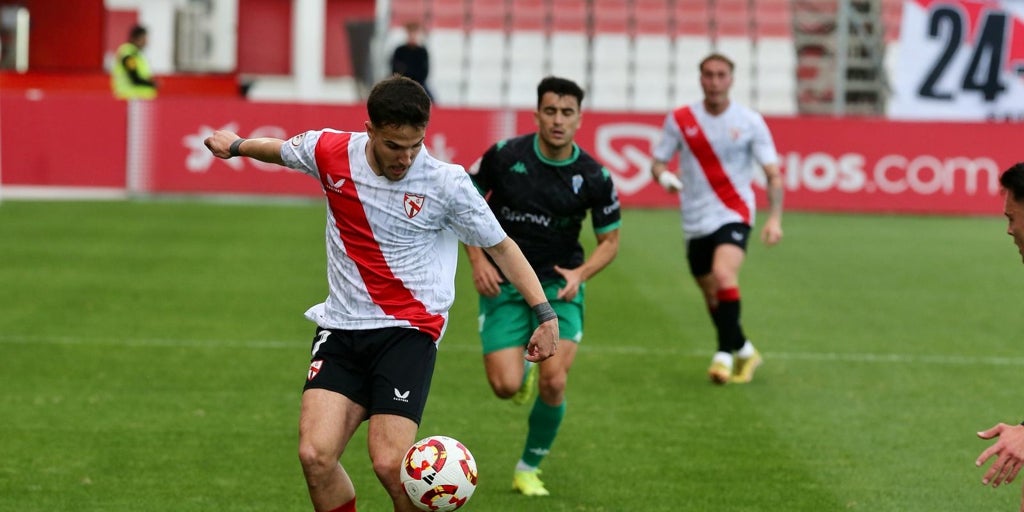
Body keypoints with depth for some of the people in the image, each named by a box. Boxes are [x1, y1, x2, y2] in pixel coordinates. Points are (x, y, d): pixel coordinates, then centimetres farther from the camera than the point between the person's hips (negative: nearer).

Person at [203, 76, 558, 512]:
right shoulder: (330, 153, -3)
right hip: (341, 327, 3)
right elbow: (279, 150, 22)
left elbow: (501, 247, 2)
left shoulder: (447, 183, -10)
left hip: (408, 331, -3)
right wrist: (236, 145, 36)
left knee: (390, 464, -17)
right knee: (315, 454, -13)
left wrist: (544, 312, -3)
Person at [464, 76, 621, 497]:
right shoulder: (504, 155, -10)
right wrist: (478, 260, -7)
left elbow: (609, 240, 4)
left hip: (558, 286, 1)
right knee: (506, 386, -14)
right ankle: (523, 372, 27)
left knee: (553, 382, -15)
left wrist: (580, 274, -15)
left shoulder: (594, 177, -8)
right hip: (503, 283, 0)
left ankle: (529, 469, 10)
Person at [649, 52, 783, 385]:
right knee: (712, 296, 9)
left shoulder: (750, 122, -2)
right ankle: (743, 350, 30)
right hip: (696, 221, 3)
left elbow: (773, 174, -2)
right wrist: (663, 175, -18)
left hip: (733, 215, -3)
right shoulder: (680, 120, 2)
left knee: (723, 275, -28)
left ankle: (726, 352, -18)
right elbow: (658, 162, 7)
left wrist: (774, 218, -15)